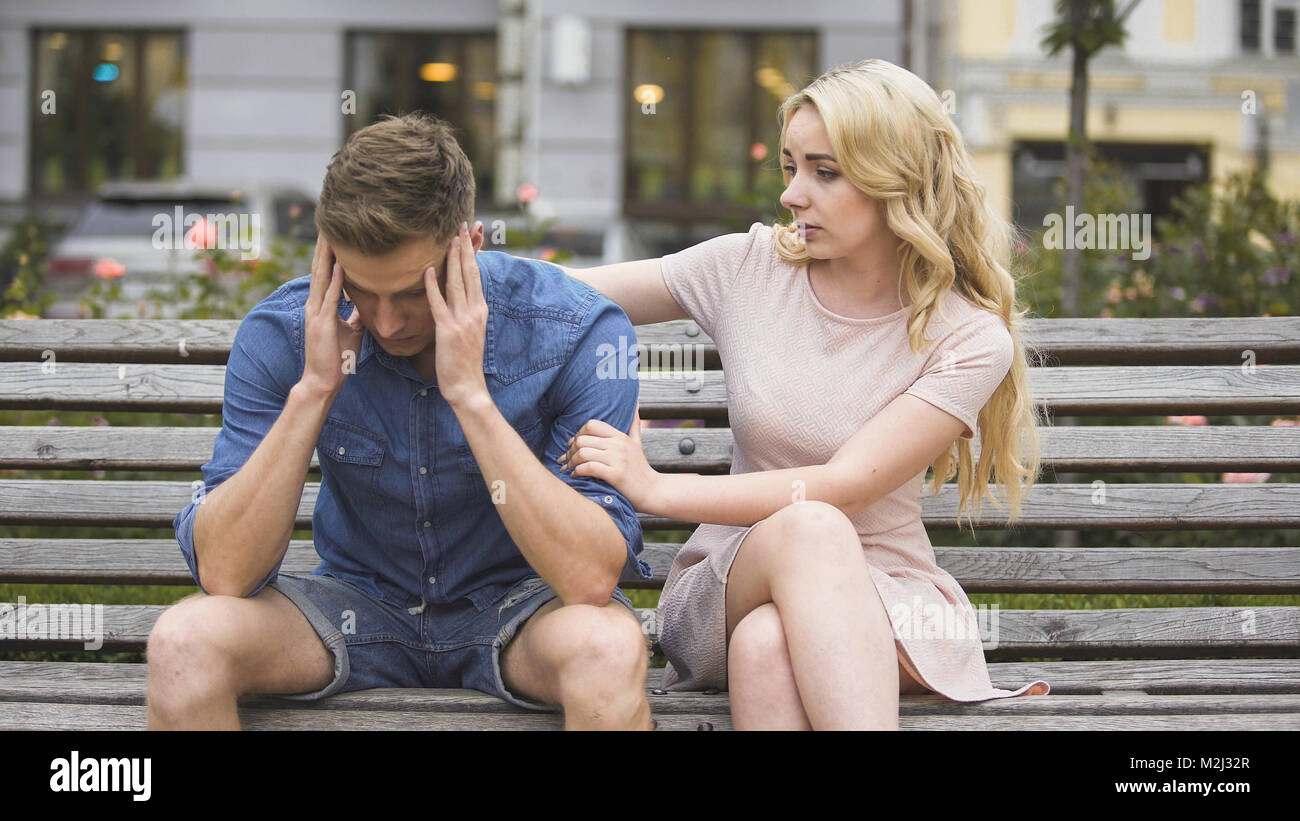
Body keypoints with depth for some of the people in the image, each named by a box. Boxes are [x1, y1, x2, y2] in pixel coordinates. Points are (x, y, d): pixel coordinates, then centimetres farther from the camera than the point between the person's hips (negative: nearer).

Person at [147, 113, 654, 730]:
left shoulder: (577, 332, -20)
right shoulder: (281, 334, -14)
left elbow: (593, 579, -29)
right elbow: (223, 574, -18)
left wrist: (471, 394, -33)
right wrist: (312, 389, -27)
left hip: (515, 603, -1)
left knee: (608, 648, -35)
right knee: (184, 639, -27)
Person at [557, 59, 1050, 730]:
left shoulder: (970, 339, -6)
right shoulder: (749, 268, 3)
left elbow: (846, 485, -17)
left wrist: (656, 488, -21)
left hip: (882, 598, -2)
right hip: (728, 586, 2)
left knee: (768, 643, -40)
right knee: (807, 527, -37)